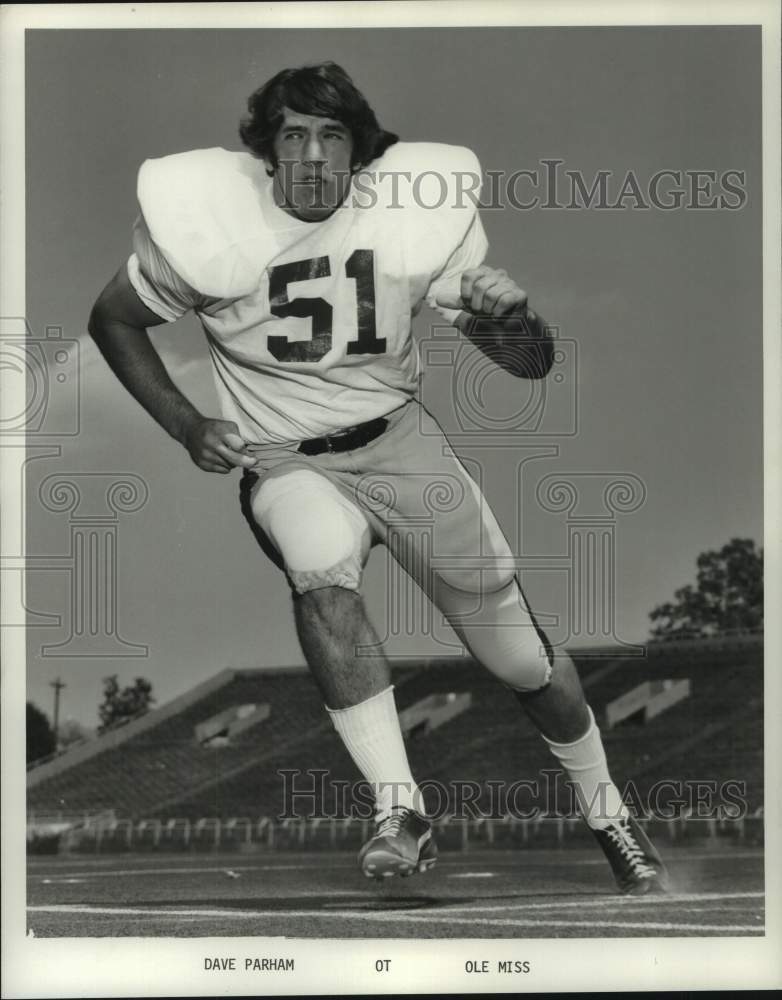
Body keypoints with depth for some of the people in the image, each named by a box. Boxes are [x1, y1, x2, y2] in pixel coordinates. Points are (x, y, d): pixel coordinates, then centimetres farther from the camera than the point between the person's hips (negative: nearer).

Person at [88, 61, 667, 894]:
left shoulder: (419, 213, -11)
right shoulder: (210, 220, -15)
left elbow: (532, 365, -6)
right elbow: (113, 320, 3)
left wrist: (509, 319, -29)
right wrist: (186, 426, -8)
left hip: (397, 435, 2)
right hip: (284, 459, -1)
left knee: (524, 658, 0)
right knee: (324, 572, -36)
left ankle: (608, 816, 25)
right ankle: (400, 812, -30)